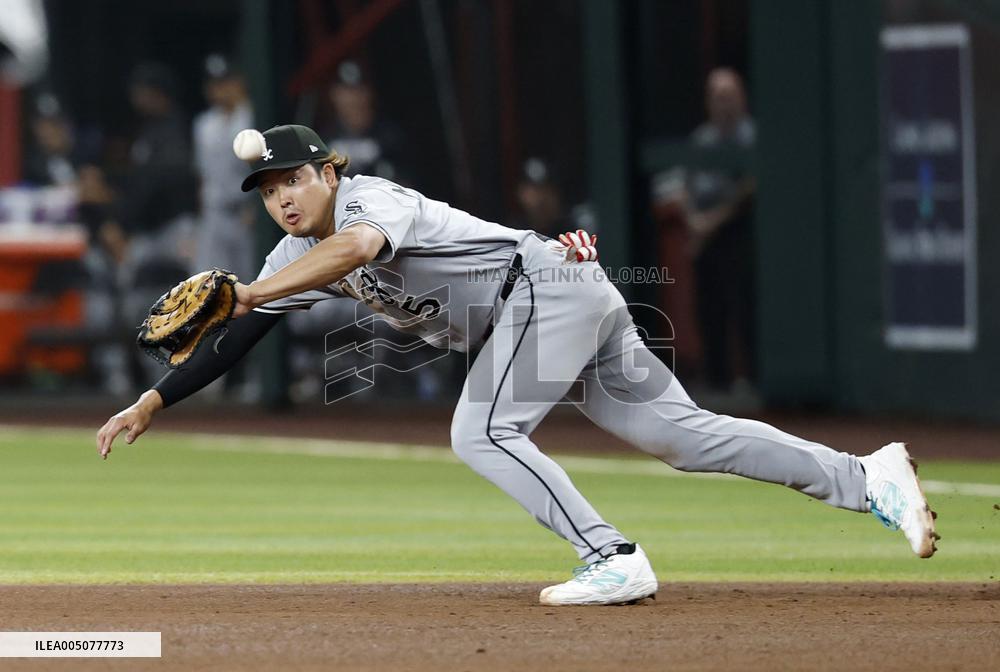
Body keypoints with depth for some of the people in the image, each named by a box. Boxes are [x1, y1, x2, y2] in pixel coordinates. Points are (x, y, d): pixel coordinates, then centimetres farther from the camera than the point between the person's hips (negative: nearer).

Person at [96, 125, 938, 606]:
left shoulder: (367, 198, -14)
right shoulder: (299, 256, 12)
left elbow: (358, 245, -38)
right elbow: (237, 339, 13)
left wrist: (249, 294, -42)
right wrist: (154, 402, 5)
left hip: (548, 283, -9)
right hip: (568, 312, 9)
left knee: (483, 433, -20)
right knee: (681, 434, 3)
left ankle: (614, 560, -23)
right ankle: (869, 479, 4)